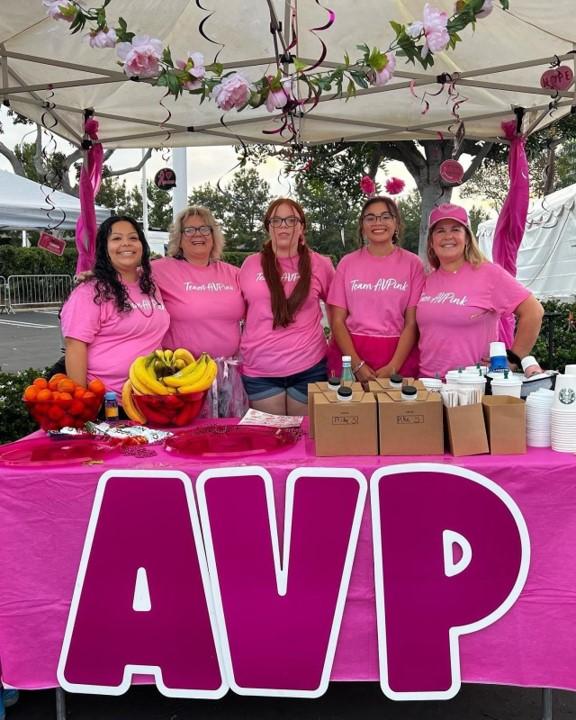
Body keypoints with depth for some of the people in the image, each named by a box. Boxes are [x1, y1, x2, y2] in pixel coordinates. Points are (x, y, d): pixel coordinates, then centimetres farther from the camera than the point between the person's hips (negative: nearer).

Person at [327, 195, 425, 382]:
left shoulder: (412, 264, 1)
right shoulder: (348, 263, 4)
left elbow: (412, 323, -2)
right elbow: (337, 321, 0)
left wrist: (393, 367, -13)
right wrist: (357, 364, -11)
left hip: (400, 356, 0)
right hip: (350, 354, 1)